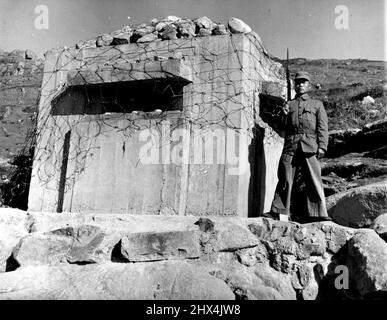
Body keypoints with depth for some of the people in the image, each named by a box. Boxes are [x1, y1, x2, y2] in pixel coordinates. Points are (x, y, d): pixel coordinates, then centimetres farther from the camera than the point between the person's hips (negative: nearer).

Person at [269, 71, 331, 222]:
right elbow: (283, 128, 19)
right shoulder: (288, 105, 22)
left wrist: (322, 146, -5)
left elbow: (323, 127, 8)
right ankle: (281, 214, -2)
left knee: (314, 180, -6)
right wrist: (284, 115, -1)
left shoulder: (317, 104, 18)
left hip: (310, 146, -1)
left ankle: (318, 214, -3)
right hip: (291, 146, 1)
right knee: (286, 179, -4)